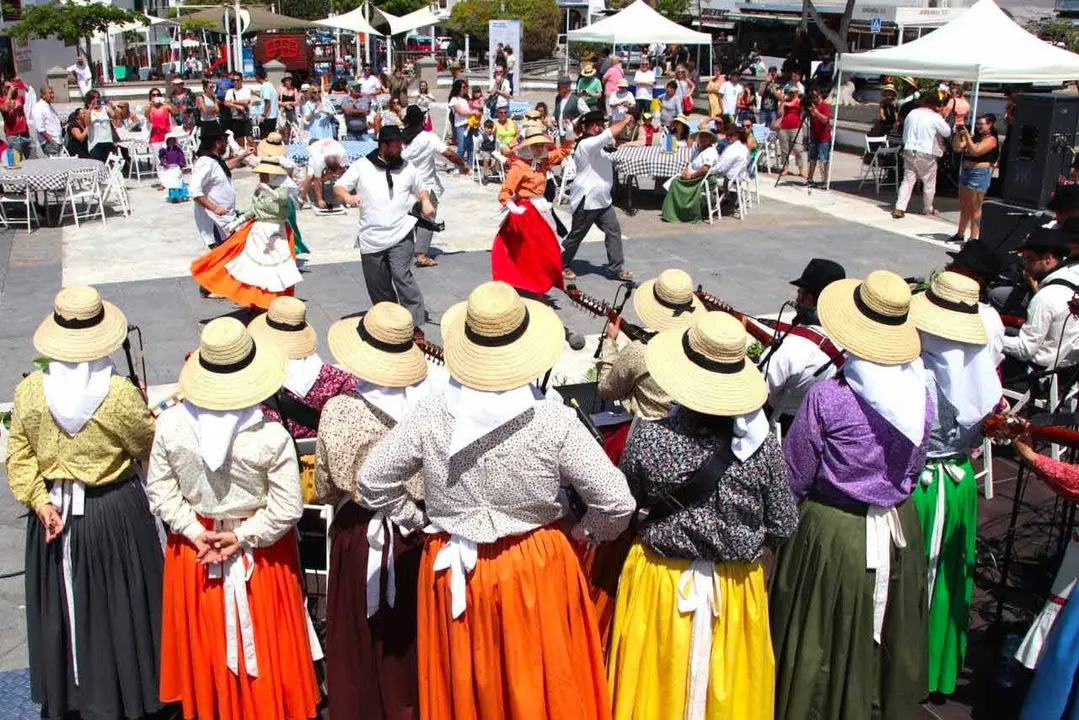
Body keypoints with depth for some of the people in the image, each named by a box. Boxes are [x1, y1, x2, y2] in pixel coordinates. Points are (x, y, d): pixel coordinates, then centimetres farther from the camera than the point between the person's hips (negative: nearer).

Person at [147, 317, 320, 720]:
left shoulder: (171, 423, -17)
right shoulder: (271, 435, -26)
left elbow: (159, 489, -7)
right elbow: (287, 508, -20)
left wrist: (194, 531, -3)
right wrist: (245, 536, -10)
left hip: (193, 547, 3)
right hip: (259, 556, -3)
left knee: (205, 638, 23)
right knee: (261, 642, 18)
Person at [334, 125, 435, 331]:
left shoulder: (407, 167, 8)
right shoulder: (361, 167, 2)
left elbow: (421, 189, 20)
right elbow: (338, 188, 4)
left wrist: (426, 202, -2)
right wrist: (347, 196, -19)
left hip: (401, 235, -1)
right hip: (371, 238, 1)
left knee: (402, 276, -20)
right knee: (378, 287, 9)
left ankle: (416, 325, -17)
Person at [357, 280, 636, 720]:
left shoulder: (432, 415, -14)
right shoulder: (553, 421, -20)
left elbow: (372, 480, -4)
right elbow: (617, 503, -17)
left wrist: (415, 520, 9)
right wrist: (581, 532, 2)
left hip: (455, 570, 2)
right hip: (536, 570, -2)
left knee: (465, 684, 21)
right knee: (539, 682, 18)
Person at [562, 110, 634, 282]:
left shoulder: (596, 145, 12)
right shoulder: (586, 145, -20)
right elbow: (610, 133, -26)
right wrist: (624, 122, -12)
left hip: (602, 200, 10)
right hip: (586, 201, -10)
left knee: (614, 231, 4)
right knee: (576, 235, 4)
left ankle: (616, 268, 9)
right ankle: (561, 265, 20)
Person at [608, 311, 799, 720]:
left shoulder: (647, 440, -21)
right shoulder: (763, 445, -17)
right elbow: (783, 527, -7)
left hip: (663, 582, -1)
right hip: (736, 587, 1)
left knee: (660, 683, 19)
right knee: (729, 685, 21)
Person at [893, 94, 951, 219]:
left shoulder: (912, 113, 5)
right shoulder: (935, 117, -11)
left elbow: (905, 134, 13)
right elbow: (947, 133, 0)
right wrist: (940, 116, 7)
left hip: (910, 151, 5)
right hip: (926, 154, -4)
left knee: (907, 181, 7)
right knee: (929, 183, 12)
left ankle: (899, 208, -4)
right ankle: (928, 209, 24)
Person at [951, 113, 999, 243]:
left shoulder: (991, 140, -7)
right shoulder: (974, 137, 13)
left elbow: (975, 151, -20)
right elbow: (957, 148, 9)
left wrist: (967, 135, -19)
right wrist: (958, 133, -2)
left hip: (980, 173, -8)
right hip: (966, 172, 8)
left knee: (975, 208, -5)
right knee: (964, 207, 15)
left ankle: (973, 238, -2)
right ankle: (960, 234, 25)